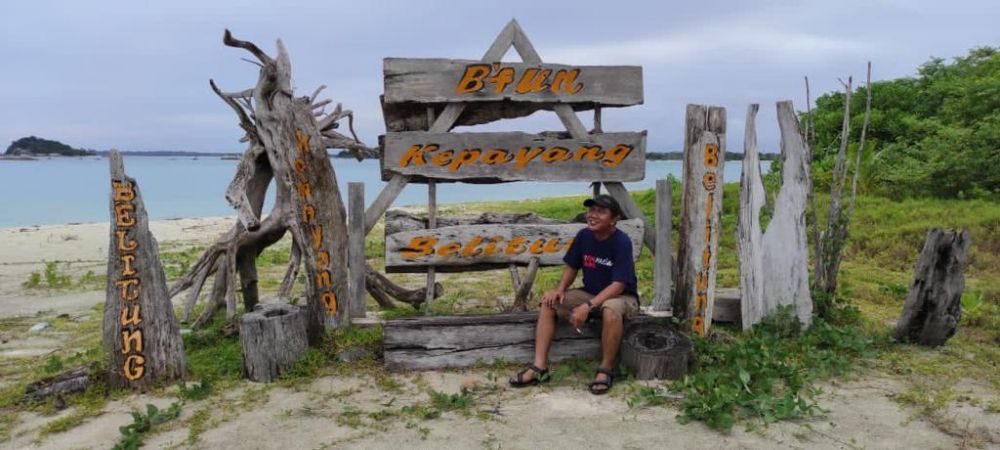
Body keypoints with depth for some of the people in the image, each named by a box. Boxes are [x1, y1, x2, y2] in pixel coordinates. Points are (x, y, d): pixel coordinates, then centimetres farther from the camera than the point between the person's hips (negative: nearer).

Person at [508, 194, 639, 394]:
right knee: (549, 303, -13)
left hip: (621, 297, -6)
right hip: (589, 293, 6)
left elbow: (618, 285, -26)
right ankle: (540, 367, -16)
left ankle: (606, 369, -20)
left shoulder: (622, 242, -22)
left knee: (611, 311, -41)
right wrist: (560, 289, -14)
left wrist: (588, 306, -34)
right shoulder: (584, 236, -5)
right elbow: (571, 267, 6)